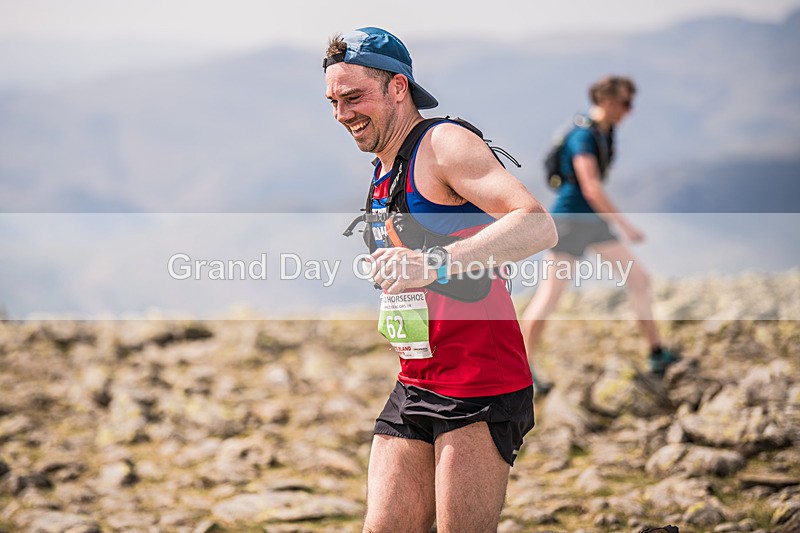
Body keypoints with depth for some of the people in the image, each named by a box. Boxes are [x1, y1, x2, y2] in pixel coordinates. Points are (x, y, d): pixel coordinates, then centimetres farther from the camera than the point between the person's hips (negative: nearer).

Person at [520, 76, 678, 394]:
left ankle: (657, 355, 10)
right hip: (569, 219, -9)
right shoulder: (583, 136, -21)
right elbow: (591, 189, -28)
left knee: (639, 279, 4)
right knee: (549, 296, -7)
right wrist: (625, 226, -26)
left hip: (593, 221, 9)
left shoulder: (606, 132, 7)